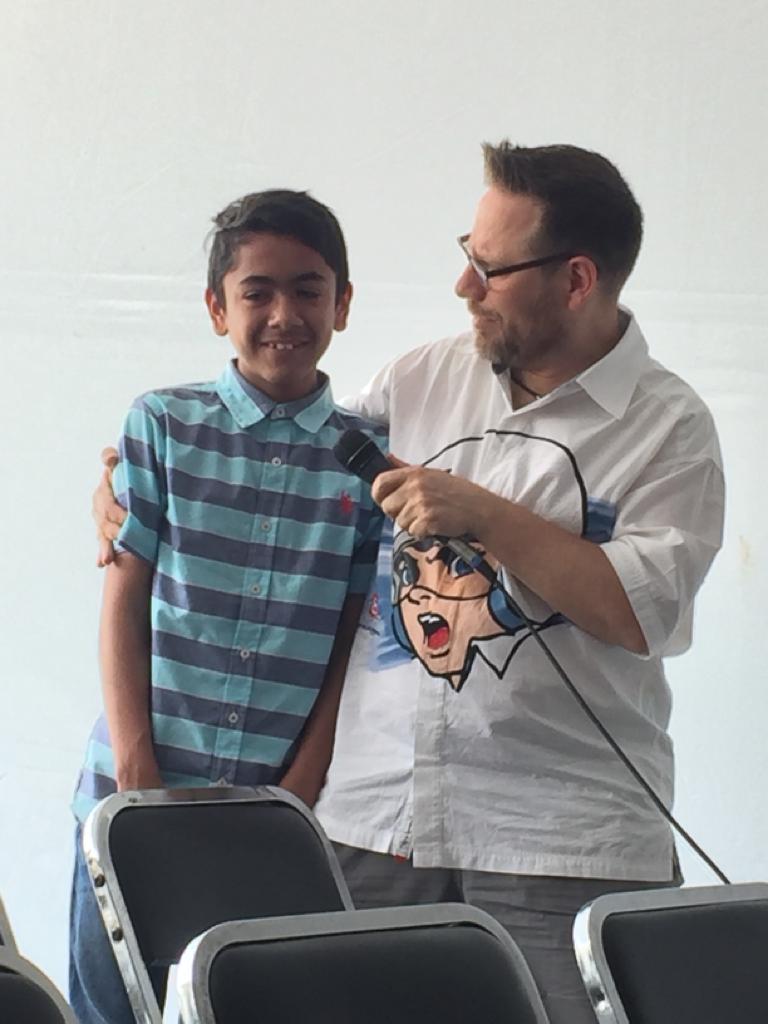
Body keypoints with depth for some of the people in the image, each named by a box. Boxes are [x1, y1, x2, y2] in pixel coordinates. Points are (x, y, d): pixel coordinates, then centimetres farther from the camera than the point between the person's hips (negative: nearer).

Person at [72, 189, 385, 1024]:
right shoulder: (163, 425, 2)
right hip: (137, 798, 0)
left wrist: (298, 791, -5)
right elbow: (124, 601, 2)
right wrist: (137, 770, -6)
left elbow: (358, 640, 2)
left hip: (284, 811, 0)